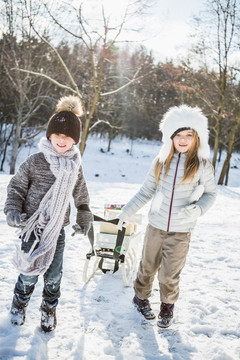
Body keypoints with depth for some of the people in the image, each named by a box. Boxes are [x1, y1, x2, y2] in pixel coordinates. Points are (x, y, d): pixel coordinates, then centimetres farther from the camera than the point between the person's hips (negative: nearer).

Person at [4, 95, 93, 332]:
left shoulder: (75, 165, 0)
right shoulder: (35, 161, -12)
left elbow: (81, 194, 15)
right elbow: (16, 187, -1)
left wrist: (84, 217, 19)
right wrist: (13, 210, -14)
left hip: (57, 229, 3)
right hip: (32, 226, -2)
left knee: (54, 275, 6)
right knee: (30, 272, 4)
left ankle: (49, 310, 32)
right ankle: (19, 305, 34)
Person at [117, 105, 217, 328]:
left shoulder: (202, 165, -6)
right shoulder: (161, 162, -2)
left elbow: (210, 193, 4)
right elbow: (146, 192, 7)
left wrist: (197, 209, -15)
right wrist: (127, 212, 6)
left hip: (181, 232, -2)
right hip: (155, 226, 2)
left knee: (169, 275, 5)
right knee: (148, 267, 16)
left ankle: (167, 307, 31)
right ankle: (141, 297, 41)